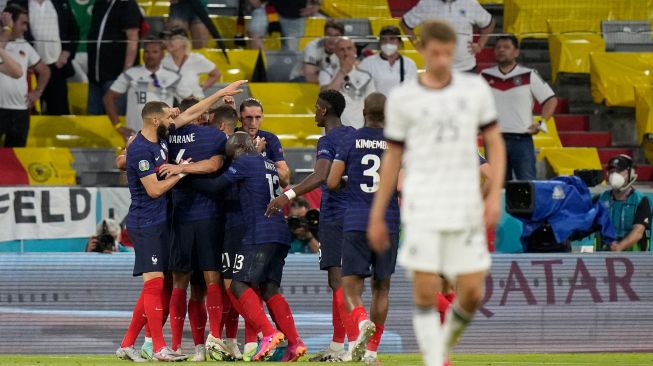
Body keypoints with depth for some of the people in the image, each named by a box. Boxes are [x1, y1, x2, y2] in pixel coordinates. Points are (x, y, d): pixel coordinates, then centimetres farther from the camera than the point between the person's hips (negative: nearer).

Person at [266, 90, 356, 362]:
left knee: (338, 281, -12)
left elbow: (320, 176, -29)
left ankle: (355, 342, -22)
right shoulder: (353, 135, 14)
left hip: (335, 217, -9)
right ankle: (337, 346, 17)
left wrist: (289, 195, -37)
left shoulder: (328, 141, -12)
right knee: (339, 281, 14)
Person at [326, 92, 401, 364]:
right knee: (381, 286, 13)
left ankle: (362, 321, -30)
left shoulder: (351, 141, 1)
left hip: (356, 222, -1)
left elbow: (332, 182, -1)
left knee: (351, 285, 1)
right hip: (388, 223, 1)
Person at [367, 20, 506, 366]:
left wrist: (495, 195, -2)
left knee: (472, 293, 0)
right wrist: (377, 216, 10)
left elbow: (495, 143, 11)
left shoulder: (476, 88, 6)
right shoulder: (402, 98, 3)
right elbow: (392, 157, 10)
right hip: (423, 208, -2)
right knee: (425, 292, -10)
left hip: (466, 208, 2)